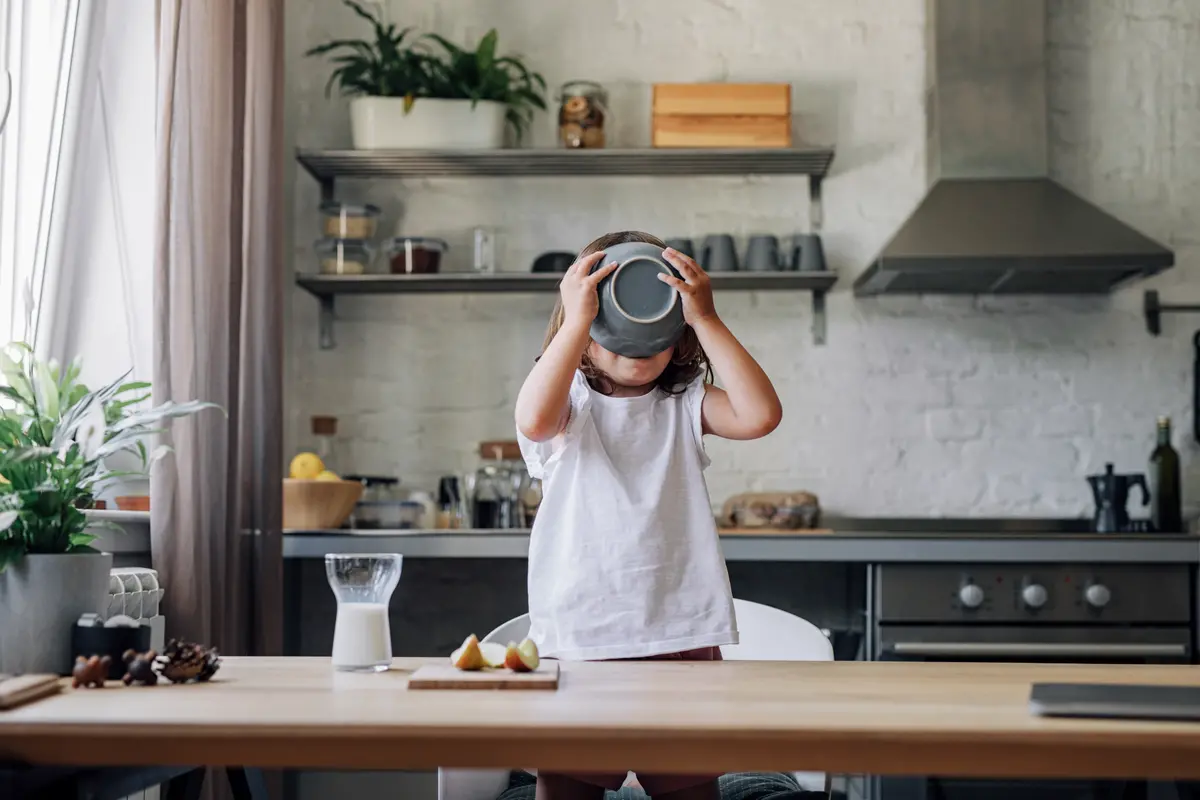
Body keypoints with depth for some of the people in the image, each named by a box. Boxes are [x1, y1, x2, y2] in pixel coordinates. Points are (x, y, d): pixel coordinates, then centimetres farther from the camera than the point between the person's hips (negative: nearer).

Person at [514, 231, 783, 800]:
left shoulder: (684, 405, 9)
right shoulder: (569, 402, 3)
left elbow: (760, 415, -9)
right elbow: (533, 420, -21)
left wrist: (706, 319, -10)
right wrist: (578, 317, -20)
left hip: (682, 632, 2)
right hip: (577, 637, -1)